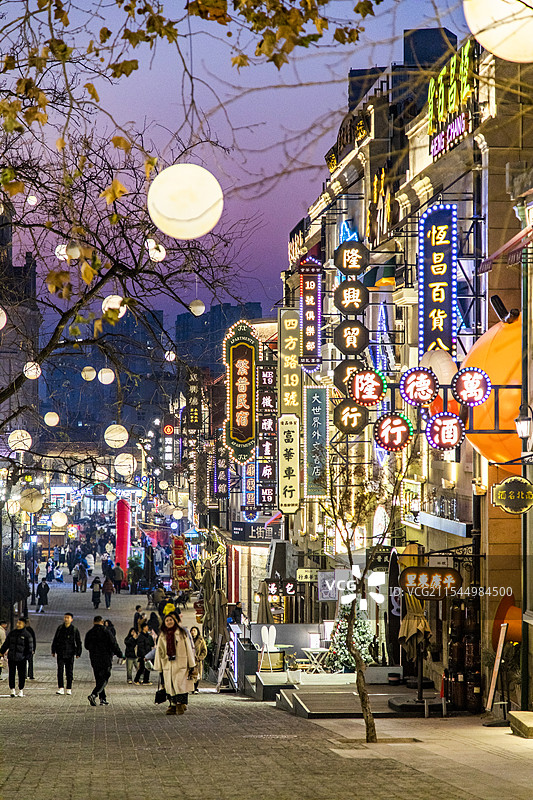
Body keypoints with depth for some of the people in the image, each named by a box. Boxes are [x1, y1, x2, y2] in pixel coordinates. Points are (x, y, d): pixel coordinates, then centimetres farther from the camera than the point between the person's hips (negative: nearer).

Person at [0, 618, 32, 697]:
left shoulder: (26, 635, -2)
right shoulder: (12, 633, 8)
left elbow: (29, 648, -1)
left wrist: (27, 656, -8)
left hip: (21, 658, -3)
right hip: (11, 657, 3)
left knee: (21, 675, 3)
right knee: (11, 674, 4)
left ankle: (21, 690, 13)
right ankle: (12, 690, 11)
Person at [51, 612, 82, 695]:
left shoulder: (74, 629, 0)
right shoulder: (60, 628, 5)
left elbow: (78, 642, 3)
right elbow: (55, 640, 13)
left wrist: (78, 653, -2)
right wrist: (53, 651, 10)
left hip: (70, 654, -1)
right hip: (60, 653, 1)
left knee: (69, 671, 4)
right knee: (60, 670, -8)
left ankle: (69, 689, 12)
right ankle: (61, 688, -11)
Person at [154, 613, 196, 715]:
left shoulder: (182, 633, 2)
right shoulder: (162, 636, 12)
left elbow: (189, 648, 2)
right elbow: (159, 651, 14)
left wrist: (191, 665, 0)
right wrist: (159, 667, 10)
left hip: (181, 664, -3)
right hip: (167, 664, 3)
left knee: (180, 685, -9)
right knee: (170, 686, 2)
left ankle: (181, 704, -2)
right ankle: (173, 705, 9)